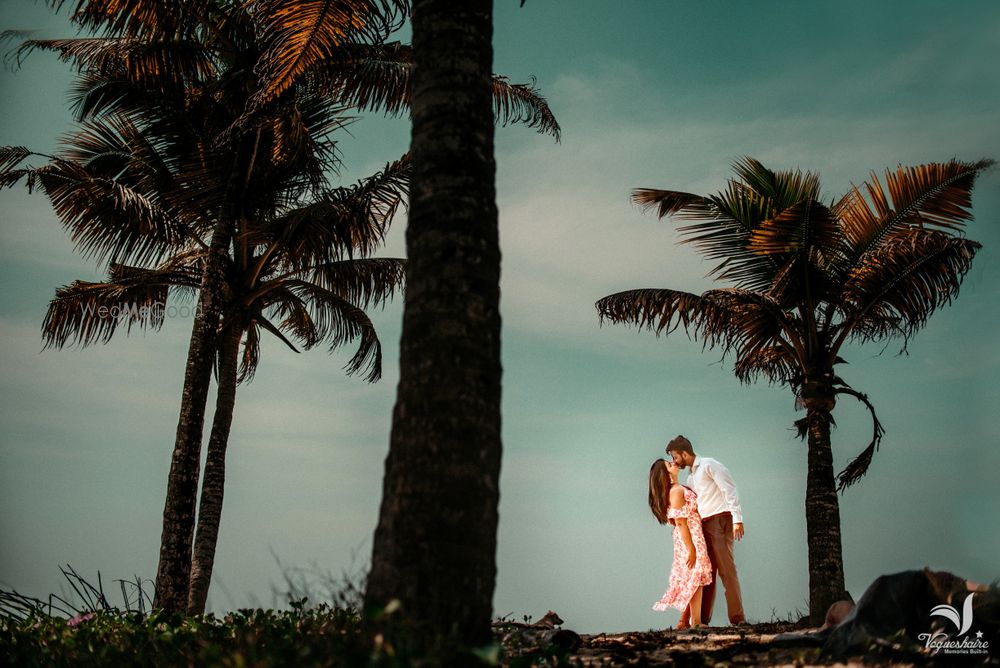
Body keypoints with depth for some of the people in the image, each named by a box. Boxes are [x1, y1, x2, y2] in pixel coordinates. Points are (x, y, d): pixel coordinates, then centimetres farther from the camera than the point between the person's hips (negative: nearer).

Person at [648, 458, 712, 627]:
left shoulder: (678, 489, 13)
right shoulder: (677, 491, -17)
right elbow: (681, 523, -21)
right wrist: (691, 550, -22)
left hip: (692, 538, 9)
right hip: (690, 539, -9)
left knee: (689, 580, 13)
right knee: (695, 580, -4)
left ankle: (685, 621, 18)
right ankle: (696, 623, 0)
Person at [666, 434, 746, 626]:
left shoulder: (709, 465, -5)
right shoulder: (690, 477, 21)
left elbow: (730, 490, -12)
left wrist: (737, 519, -20)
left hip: (720, 520, -8)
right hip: (704, 524, 8)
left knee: (726, 569, -12)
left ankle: (737, 618, -12)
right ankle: (703, 619, 9)